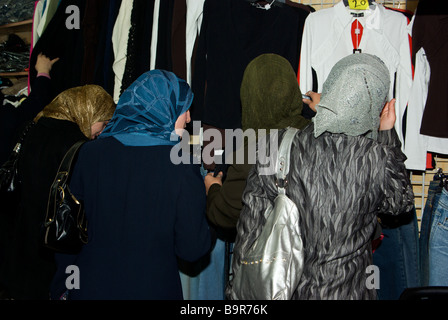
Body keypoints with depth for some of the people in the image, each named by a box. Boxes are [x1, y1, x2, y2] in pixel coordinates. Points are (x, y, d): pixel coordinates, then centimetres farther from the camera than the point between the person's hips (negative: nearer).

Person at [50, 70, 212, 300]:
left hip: (91, 287, 3)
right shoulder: (182, 165, -18)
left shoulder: (90, 153, -9)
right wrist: (210, 193, 1)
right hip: (153, 288, -2)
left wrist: (61, 288, 13)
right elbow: (191, 249, -13)